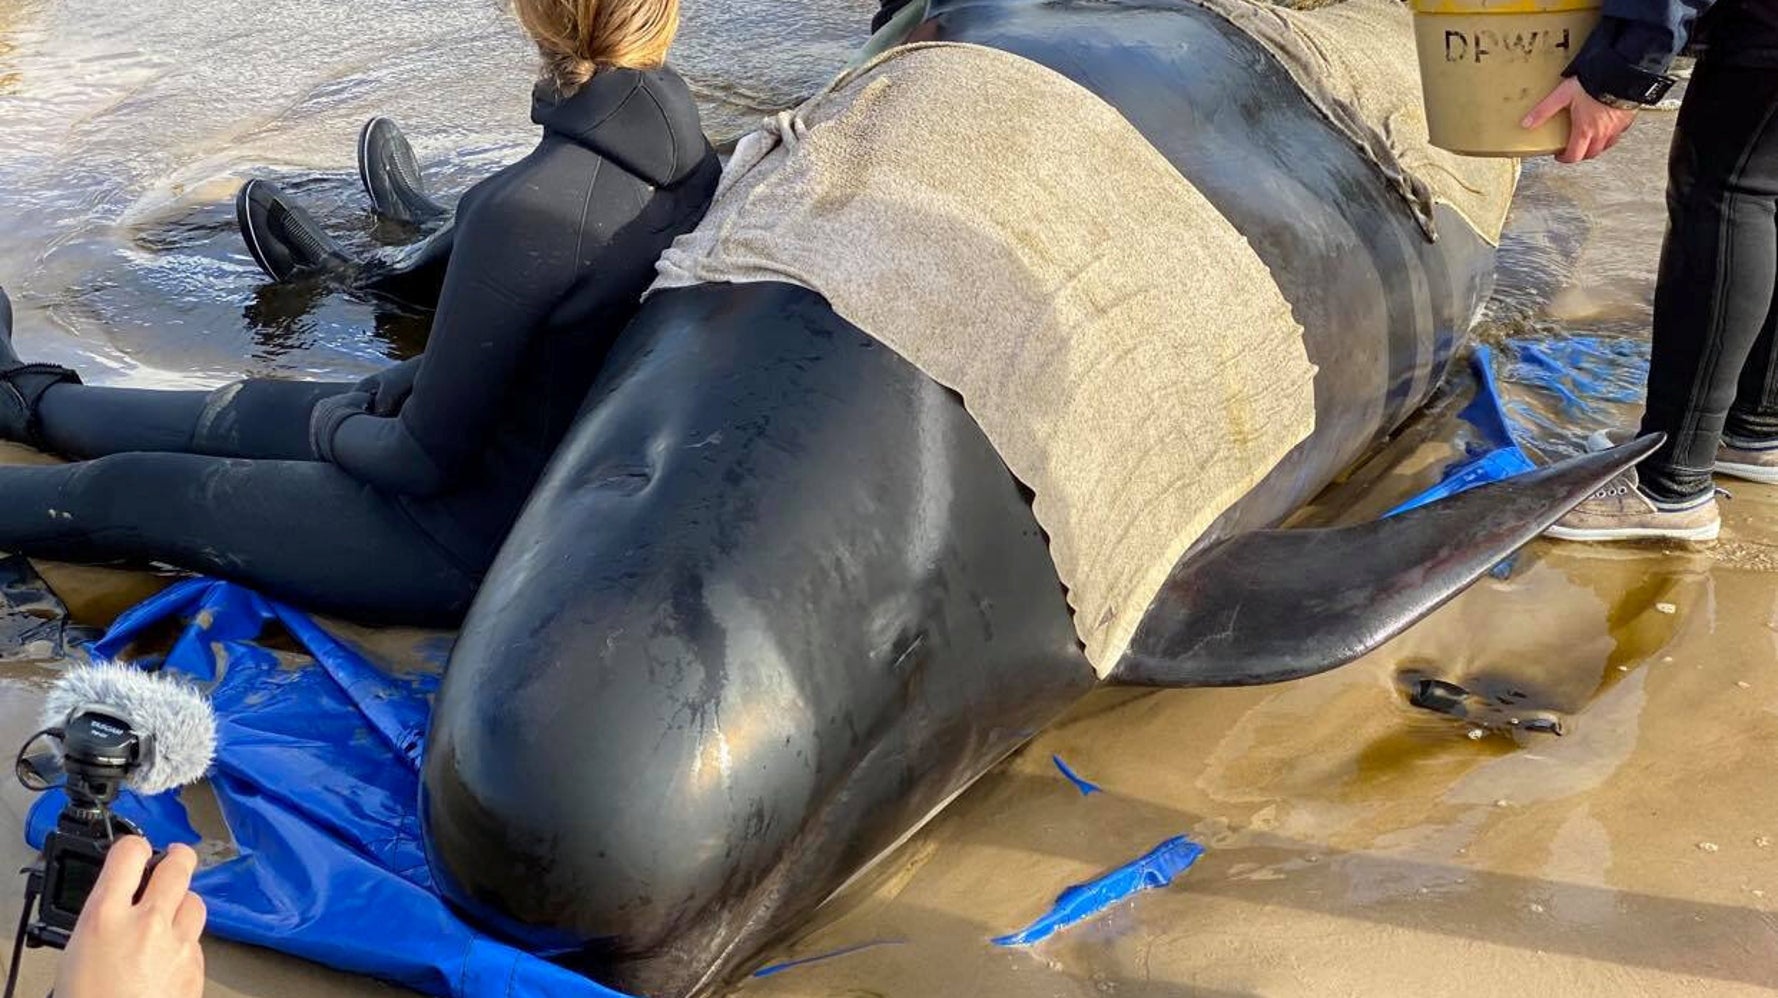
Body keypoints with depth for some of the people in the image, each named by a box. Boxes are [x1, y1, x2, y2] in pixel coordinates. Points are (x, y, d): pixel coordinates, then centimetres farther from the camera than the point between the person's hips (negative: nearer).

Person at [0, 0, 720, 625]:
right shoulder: (687, 154, -7)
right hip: (566, 474, 8)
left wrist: (333, 428, -2)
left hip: (474, 538, -8)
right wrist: (398, 383, 7)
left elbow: (426, 458, -22)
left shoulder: (530, 208, -33)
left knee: (121, 492, 10)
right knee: (236, 412, 27)